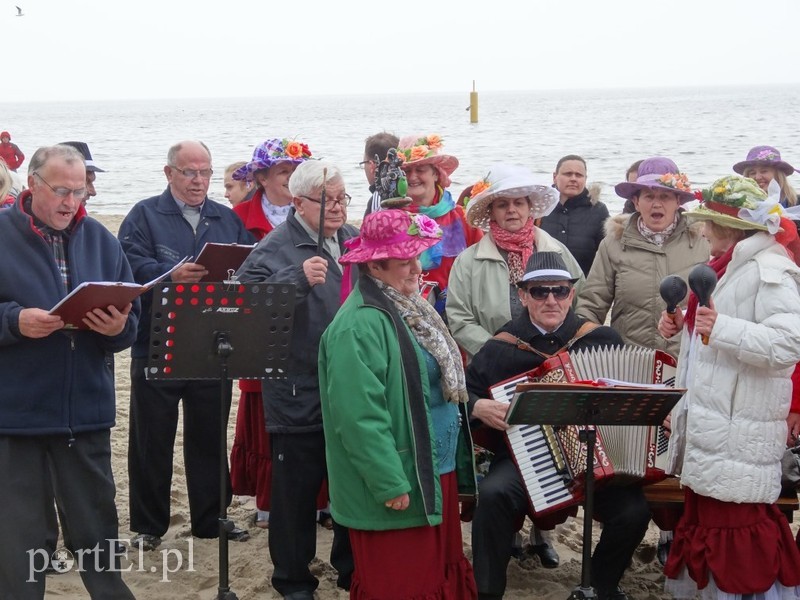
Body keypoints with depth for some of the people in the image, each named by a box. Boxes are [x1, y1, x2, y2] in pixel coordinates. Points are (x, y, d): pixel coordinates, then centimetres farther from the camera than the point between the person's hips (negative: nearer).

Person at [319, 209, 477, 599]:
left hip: (436, 471, 9)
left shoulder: (408, 308, 10)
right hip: (402, 485, -9)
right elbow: (360, 416, -26)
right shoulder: (359, 325, -22)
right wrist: (391, 485, -24)